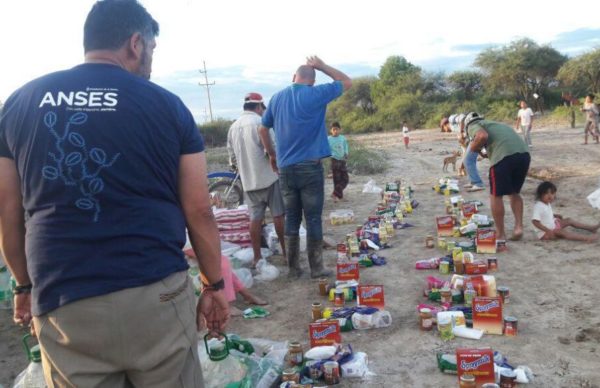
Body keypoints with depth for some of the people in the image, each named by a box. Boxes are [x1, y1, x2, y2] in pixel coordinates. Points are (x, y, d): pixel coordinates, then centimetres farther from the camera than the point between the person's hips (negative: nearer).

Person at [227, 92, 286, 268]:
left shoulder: (233, 127, 8)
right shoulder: (260, 122, -11)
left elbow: (232, 157, 13)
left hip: (248, 180, 5)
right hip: (268, 177, -5)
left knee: (255, 218, 8)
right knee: (278, 215, 5)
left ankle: (257, 257, 12)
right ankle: (286, 251, 12)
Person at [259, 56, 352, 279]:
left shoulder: (277, 98, 9)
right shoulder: (316, 94, -5)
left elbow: (263, 130, 17)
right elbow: (347, 82, 7)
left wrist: (272, 155, 28)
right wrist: (321, 66, 12)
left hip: (285, 168, 4)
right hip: (310, 166, -4)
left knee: (292, 219, 11)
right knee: (313, 219, 2)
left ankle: (293, 268, 16)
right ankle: (316, 268, 9)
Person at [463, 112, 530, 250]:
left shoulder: (473, 125, 15)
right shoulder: (493, 124, 37)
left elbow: (482, 136, -7)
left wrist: (474, 147, 10)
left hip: (504, 155, -7)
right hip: (524, 153, 7)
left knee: (496, 196, 7)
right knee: (514, 193, 26)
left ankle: (501, 237, 10)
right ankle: (519, 226, 14)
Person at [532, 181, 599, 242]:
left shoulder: (548, 204, 4)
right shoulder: (538, 206, -28)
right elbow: (535, 221, -34)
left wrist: (555, 215, 5)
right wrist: (547, 230, -35)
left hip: (552, 225, 11)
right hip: (544, 233, -10)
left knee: (569, 220, 13)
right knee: (561, 232, -28)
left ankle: (591, 228, 23)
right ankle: (586, 238, -35)